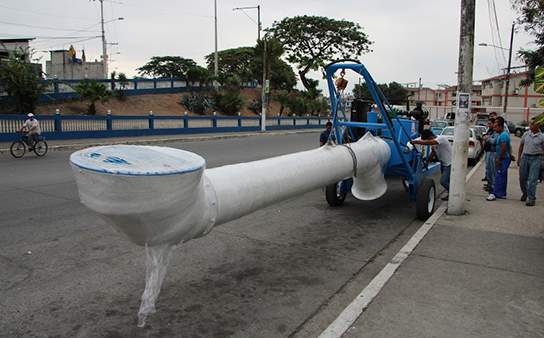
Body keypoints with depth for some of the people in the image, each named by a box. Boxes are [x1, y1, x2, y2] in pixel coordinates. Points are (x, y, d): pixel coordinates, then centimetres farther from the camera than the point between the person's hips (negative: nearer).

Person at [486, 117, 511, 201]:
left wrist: (498, 159, -19)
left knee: (499, 176, -11)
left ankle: (494, 194, -11)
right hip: (504, 158, 10)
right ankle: (502, 193, 20)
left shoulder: (503, 135, -17)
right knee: (503, 176, 13)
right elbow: (509, 146, 23)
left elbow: (503, 148, -22)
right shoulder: (504, 134, 15)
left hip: (504, 159, -10)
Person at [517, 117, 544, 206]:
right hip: (525, 157, 4)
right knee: (522, 178, 11)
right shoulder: (526, 134, 6)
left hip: (536, 159, -4)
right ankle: (525, 193, 34)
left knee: (532, 180, -6)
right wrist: (519, 158, 10)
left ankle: (531, 198, -1)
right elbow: (521, 146, 13)